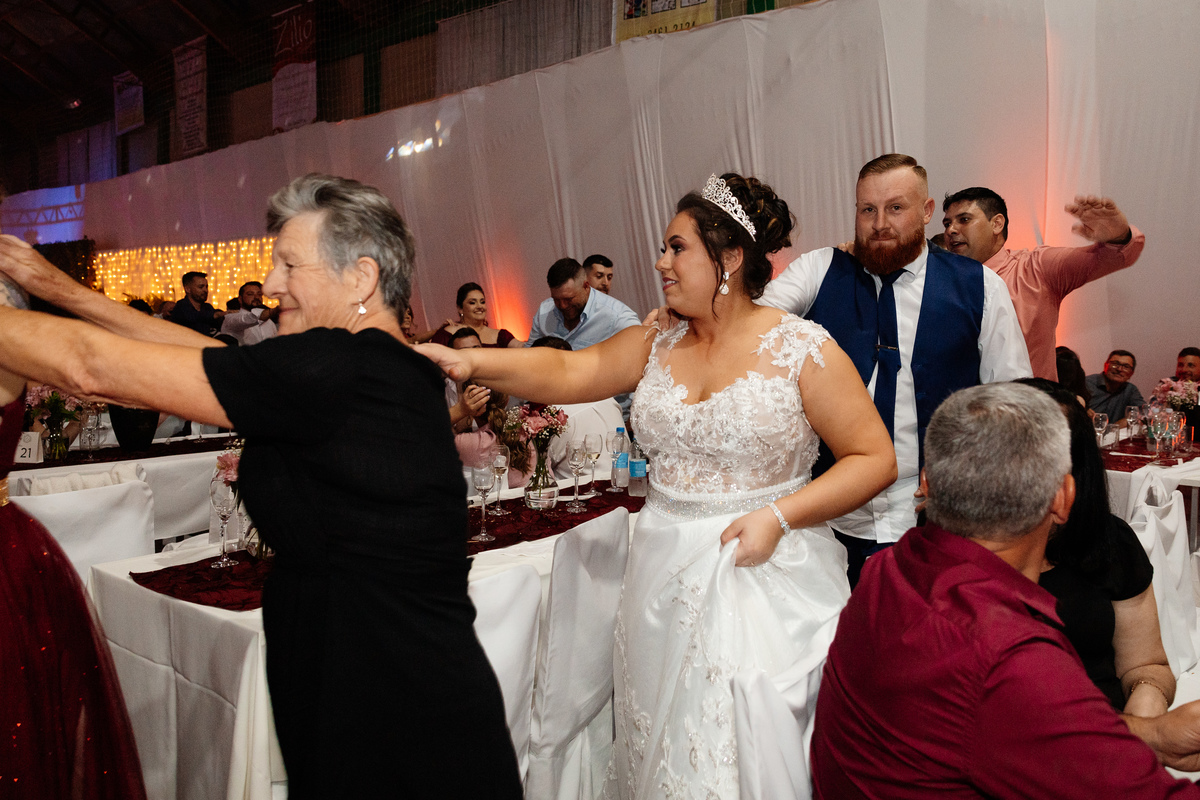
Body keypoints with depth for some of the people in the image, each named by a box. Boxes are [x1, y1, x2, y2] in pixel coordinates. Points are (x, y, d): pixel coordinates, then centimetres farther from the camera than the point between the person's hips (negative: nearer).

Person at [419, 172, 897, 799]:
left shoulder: (802, 350, -6)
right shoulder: (656, 347, 6)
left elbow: (874, 458, -6)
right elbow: (567, 373, -6)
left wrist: (779, 515, -16)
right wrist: (469, 363, -20)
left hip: (765, 575, -3)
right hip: (665, 576, 4)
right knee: (664, 737, 14)